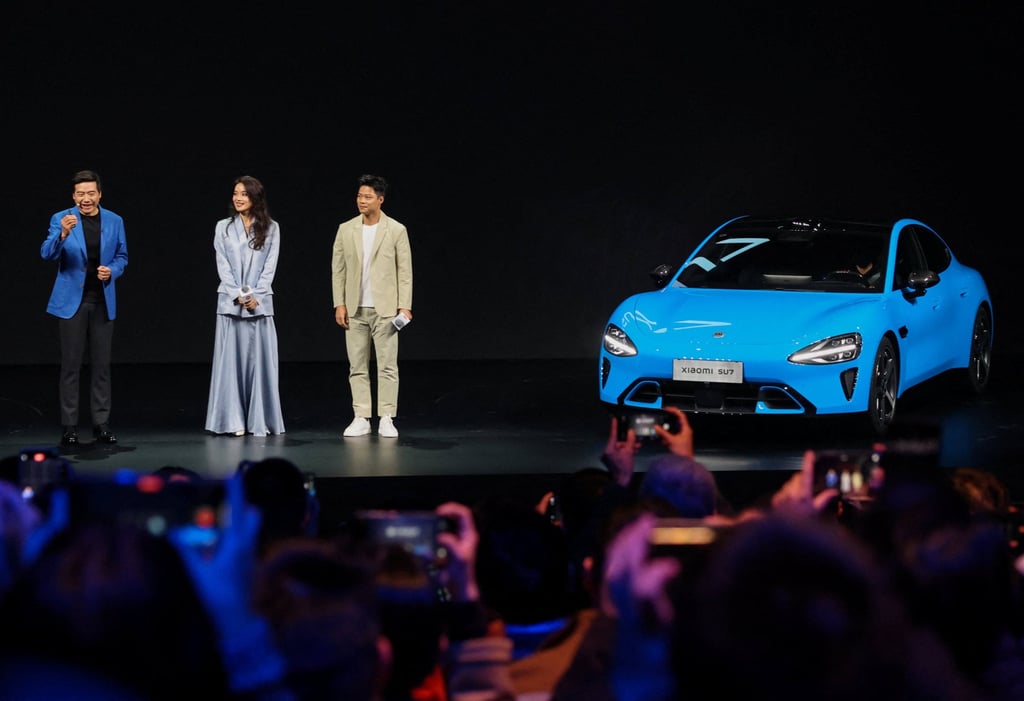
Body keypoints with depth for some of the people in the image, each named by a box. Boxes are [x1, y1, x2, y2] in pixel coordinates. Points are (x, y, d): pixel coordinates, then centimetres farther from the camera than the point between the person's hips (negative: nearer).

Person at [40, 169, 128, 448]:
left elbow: (122, 257, 12)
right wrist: (63, 234, -35)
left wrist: (112, 271, -10)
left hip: (103, 302, 2)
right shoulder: (60, 219, -4)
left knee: (101, 365, 5)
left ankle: (101, 424, 12)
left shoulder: (114, 221, 5)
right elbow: (47, 253, -17)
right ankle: (69, 426, 3)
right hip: (71, 300, -2)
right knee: (71, 365, -1)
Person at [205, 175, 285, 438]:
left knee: (260, 360, -1)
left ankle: (260, 420, 4)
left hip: (261, 303, 0)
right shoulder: (224, 227, 7)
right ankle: (233, 420, 0)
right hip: (230, 302, 0)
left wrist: (255, 296, -10)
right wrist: (239, 296, -10)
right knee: (231, 360, -2)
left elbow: (270, 266, 1)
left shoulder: (271, 228, 6)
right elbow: (223, 266, 1)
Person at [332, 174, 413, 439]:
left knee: (388, 366, -2)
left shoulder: (396, 230, -2)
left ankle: (386, 419, 1)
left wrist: (405, 306, -8)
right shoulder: (346, 230, 6)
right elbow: (338, 269, 7)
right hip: (355, 310, 3)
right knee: (357, 367, 4)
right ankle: (361, 419, 7)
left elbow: (405, 271, -2)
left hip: (385, 309, -3)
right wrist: (339, 304, -1)